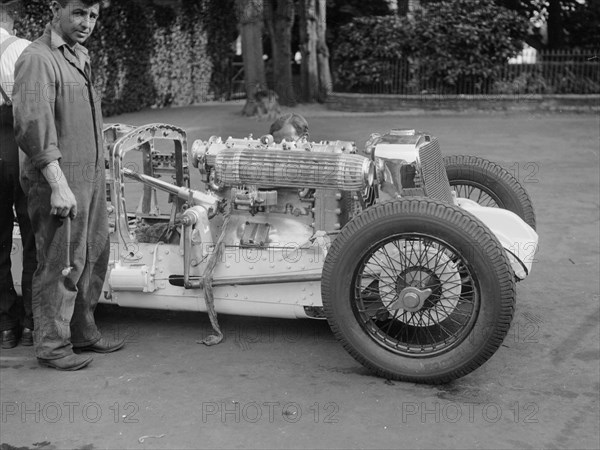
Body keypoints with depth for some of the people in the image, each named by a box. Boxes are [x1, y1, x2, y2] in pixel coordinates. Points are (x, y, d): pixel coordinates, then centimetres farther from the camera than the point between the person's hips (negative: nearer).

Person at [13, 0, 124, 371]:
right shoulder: (37, 59, -14)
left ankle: (83, 333, 29)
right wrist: (58, 184, -25)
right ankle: (52, 346, 11)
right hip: (60, 179, -9)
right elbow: (33, 126, -22)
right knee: (60, 264, -1)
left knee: (93, 258, 15)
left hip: (91, 177, 9)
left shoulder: (81, 56, 16)